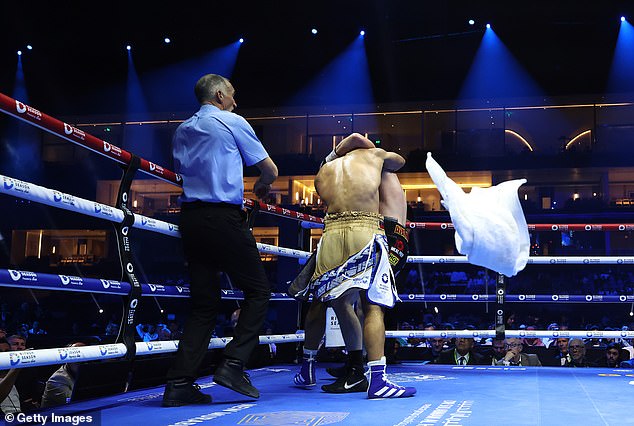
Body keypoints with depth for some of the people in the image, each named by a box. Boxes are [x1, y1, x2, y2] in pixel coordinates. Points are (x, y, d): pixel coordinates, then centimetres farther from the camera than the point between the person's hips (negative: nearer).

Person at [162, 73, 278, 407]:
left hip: (189, 217, 7)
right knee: (258, 291, 4)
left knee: (203, 303, 8)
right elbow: (270, 170, 7)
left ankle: (179, 383, 1)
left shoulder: (182, 131, 21)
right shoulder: (232, 122, 3)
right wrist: (261, 186, 31)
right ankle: (233, 364, -8)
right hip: (224, 218, -7)